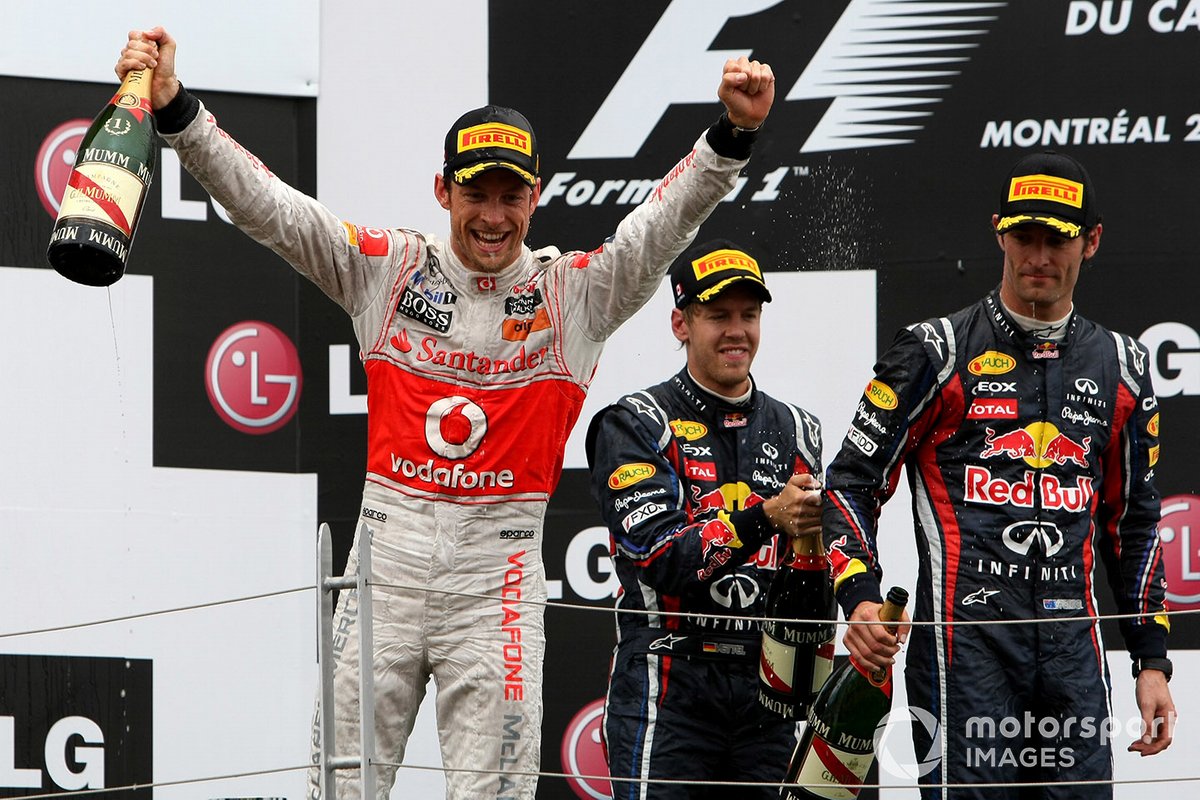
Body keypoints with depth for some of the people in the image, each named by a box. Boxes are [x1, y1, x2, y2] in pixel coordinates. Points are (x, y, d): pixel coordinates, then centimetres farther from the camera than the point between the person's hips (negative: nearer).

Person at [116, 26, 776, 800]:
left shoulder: (573, 292, 4)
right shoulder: (388, 268, 6)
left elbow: (667, 223, -10)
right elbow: (269, 207, -2)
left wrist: (733, 133, -28)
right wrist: (175, 109, -15)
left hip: (499, 570, -1)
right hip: (389, 554, 1)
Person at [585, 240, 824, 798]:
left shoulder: (796, 431, 15)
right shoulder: (635, 425, -1)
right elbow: (661, 557, -15)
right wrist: (766, 517, -25)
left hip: (766, 688, 5)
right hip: (668, 685, -5)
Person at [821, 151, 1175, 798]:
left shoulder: (1120, 367, 15)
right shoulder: (936, 352, 1)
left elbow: (1133, 523, 23)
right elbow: (850, 484, 2)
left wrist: (1151, 659, 18)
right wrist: (859, 595, -15)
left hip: (1072, 645, 4)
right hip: (964, 636, -4)